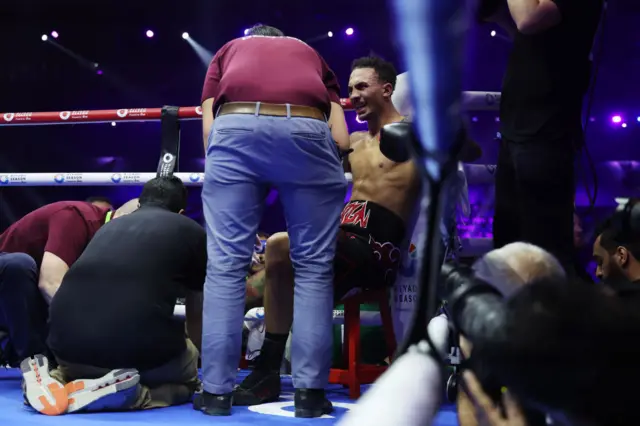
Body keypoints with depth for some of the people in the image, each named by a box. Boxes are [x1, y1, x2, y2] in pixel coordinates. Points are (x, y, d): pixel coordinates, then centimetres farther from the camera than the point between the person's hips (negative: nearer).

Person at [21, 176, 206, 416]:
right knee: (187, 380, 27)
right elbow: (196, 316, 32)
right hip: (139, 349, -4)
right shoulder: (191, 231, 18)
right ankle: (123, 392, -2)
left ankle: (57, 381, 5)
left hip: (68, 343, 5)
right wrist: (196, 355, 53)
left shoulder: (110, 226, 27)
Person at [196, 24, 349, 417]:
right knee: (314, 265, 9)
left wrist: (224, 174, 28)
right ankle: (310, 391, 8)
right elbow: (340, 138, 19)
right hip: (308, 130, 0)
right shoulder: (311, 53, 36)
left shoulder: (228, 51, 35)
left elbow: (209, 127, 17)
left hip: (236, 129, 0)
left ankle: (217, 391, 8)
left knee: (226, 265, 5)